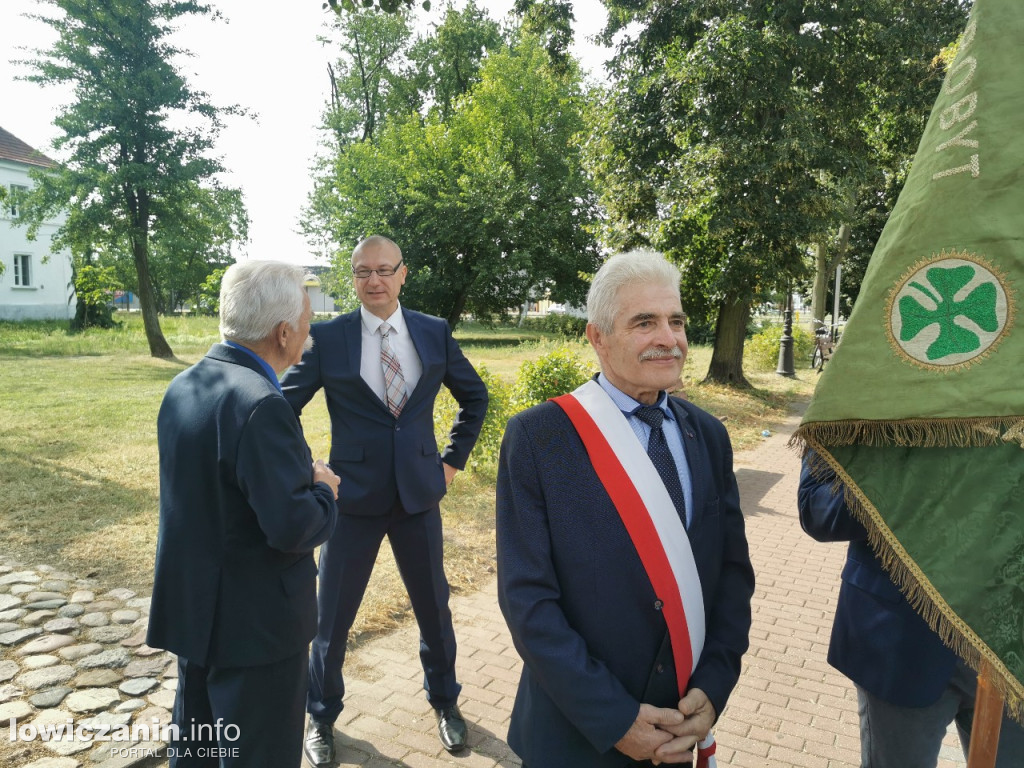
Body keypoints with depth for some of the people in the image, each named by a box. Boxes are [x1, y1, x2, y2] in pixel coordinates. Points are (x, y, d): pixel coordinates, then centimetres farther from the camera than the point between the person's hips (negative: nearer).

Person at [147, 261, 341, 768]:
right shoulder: (260, 404, -27)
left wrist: (298, 473, 5)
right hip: (255, 621, -8)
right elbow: (292, 527, -28)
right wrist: (324, 490, -8)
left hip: (190, 606, 9)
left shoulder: (184, 385, 2)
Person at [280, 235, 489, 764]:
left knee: (434, 606, 16)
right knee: (332, 616, 11)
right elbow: (284, 405, 0)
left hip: (420, 493, 2)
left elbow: (474, 395, 12)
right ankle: (322, 715, 38)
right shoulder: (328, 337, -7)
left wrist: (454, 458, 8)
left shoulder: (435, 332, -1)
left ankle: (444, 700, 42)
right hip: (353, 497, -1)